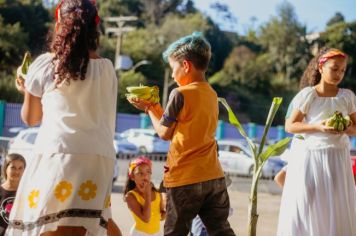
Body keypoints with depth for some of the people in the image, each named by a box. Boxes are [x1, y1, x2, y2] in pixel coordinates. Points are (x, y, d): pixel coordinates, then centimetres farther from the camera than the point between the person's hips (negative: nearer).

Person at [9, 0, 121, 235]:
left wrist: (27, 90, 33)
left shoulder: (45, 64, 5)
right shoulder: (107, 68, 12)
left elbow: (30, 118, 15)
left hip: (60, 152, -4)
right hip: (101, 156, 4)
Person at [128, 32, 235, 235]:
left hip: (185, 179, -6)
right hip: (214, 176, 6)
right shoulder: (211, 94, 10)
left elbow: (165, 133, -3)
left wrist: (148, 109, 11)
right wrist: (155, 107, 18)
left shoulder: (180, 94, -12)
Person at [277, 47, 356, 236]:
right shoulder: (307, 95, -6)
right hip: (311, 158, -3)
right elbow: (289, 126, -5)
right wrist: (317, 127, -18)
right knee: (304, 209, 0)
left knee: (339, 211, 6)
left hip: (338, 158, 3)